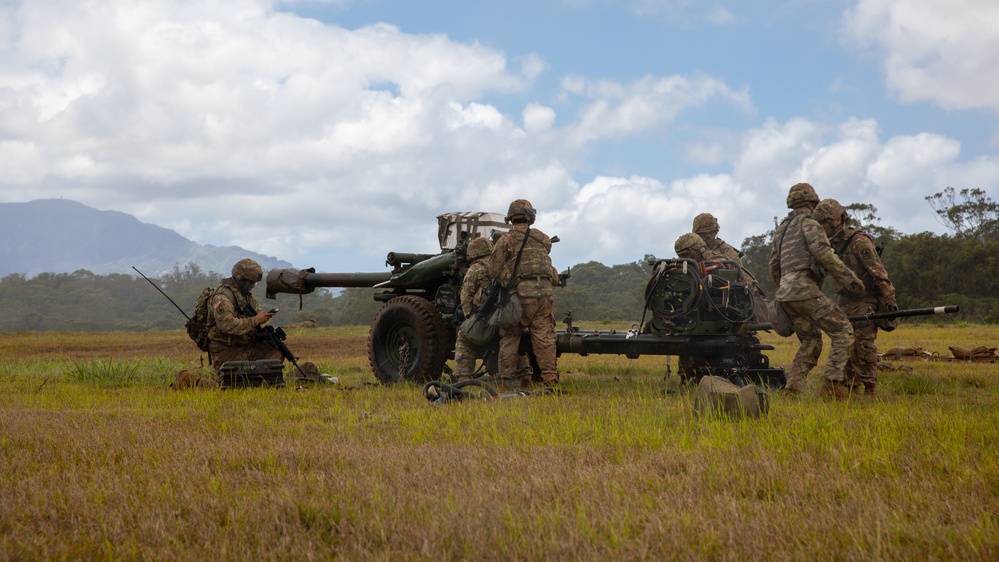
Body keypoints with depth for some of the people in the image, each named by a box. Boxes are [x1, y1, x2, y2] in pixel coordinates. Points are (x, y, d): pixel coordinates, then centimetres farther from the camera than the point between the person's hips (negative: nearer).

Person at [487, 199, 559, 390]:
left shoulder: (506, 240, 0)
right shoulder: (543, 239, 12)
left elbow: (494, 270, -3)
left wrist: (507, 283, 12)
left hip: (521, 295, -3)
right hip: (544, 293, 3)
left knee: (509, 338, 8)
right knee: (544, 338, 3)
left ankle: (506, 380, 8)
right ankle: (550, 379, -1)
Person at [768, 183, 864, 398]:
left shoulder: (780, 230, 24)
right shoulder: (808, 223, 0)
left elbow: (773, 268, 27)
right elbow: (824, 254, -15)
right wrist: (849, 278, -14)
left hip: (785, 293, 8)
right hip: (805, 290, -8)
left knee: (810, 342, 16)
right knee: (843, 331, -6)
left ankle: (793, 385, 3)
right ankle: (833, 383, -17)